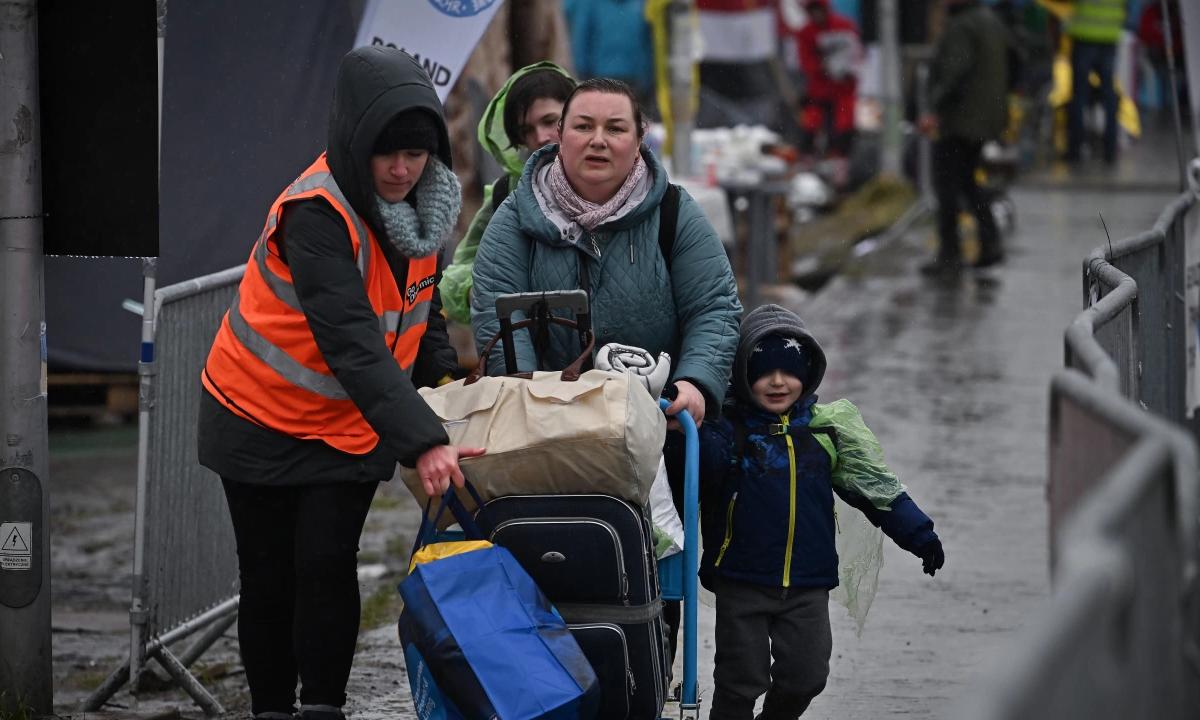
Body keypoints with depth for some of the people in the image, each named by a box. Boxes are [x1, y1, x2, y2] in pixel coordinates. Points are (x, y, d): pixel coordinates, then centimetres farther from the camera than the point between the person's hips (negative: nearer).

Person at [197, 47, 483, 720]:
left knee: (328, 566, -9)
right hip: (264, 420, -4)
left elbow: (423, 316, 10)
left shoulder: (423, 205, -7)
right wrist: (422, 441, -48)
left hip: (351, 429, 4)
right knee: (271, 578, 5)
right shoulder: (317, 213, -29)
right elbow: (351, 343, -40)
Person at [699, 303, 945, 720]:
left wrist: (918, 535, 7)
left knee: (805, 677, 6)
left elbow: (873, 485, 9)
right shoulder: (728, 430, -6)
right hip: (741, 582, -3)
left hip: (807, 585, 3)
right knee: (741, 679, 1)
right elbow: (705, 465, -26)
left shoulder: (826, 428, 4)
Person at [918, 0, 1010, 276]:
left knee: (946, 184, -2)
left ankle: (949, 255, -1)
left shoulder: (960, 27, -18)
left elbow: (955, 73, -27)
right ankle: (990, 243, 14)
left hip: (959, 118, -9)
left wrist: (936, 111, -26)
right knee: (965, 179, 20)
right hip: (986, 117, 9)